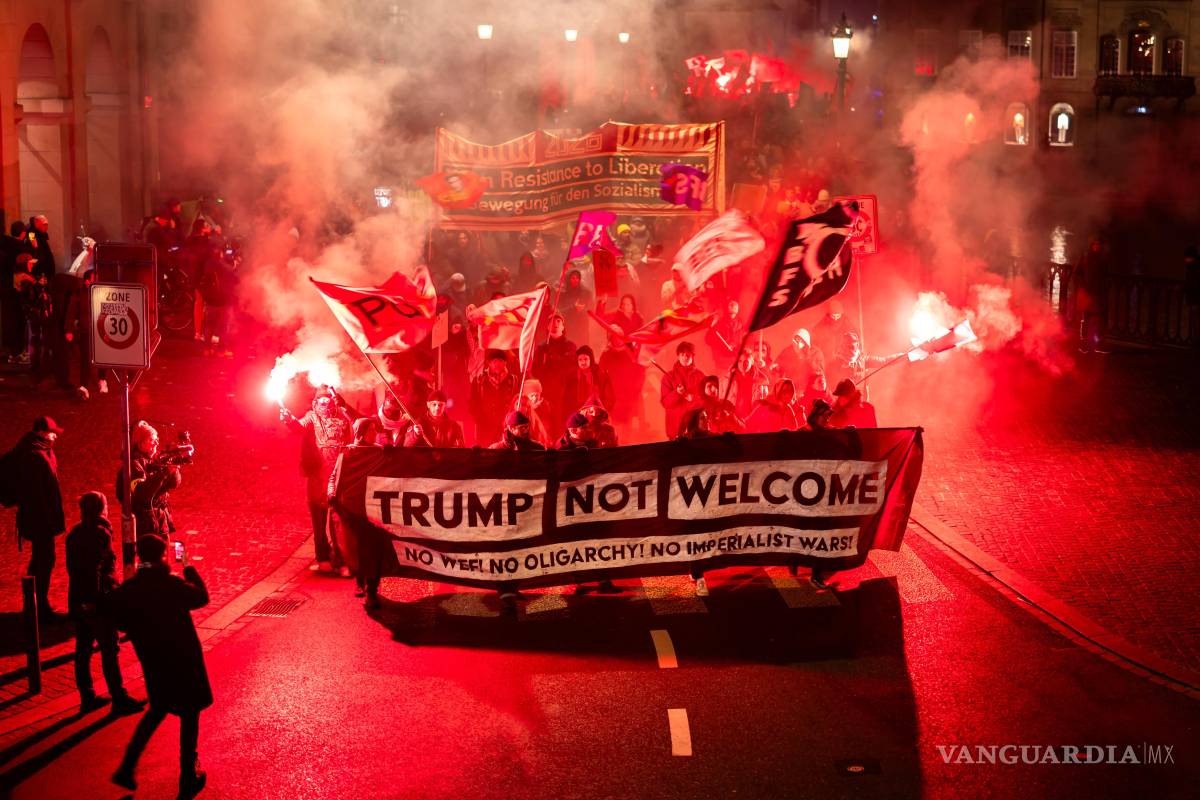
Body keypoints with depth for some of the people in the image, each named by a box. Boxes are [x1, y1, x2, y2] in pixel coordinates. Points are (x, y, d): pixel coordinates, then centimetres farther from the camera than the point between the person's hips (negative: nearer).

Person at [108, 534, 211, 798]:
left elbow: (121, 622, 0)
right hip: (182, 660, -5)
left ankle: (127, 767, 18)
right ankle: (188, 779, 16)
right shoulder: (172, 585, -21)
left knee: (157, 710, 26)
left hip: (152, 662, 5)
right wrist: (191, 571, 7)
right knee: (189, 714, 10)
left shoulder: (128, 589, -9)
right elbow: (202, 597, -5)